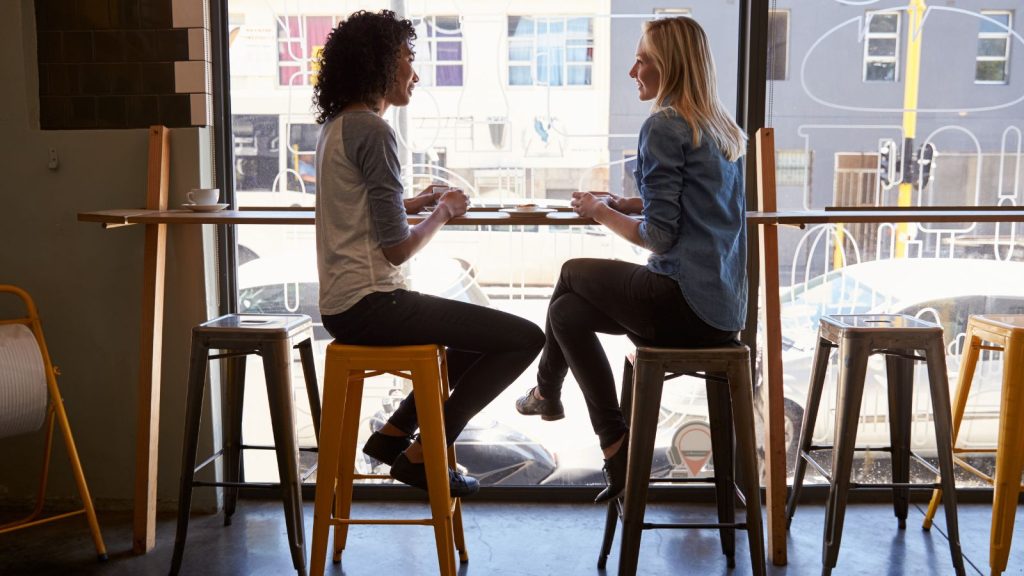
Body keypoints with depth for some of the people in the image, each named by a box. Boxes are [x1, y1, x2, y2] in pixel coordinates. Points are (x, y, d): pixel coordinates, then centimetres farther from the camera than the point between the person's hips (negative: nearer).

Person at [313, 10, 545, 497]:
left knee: (482, 333, 26)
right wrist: (444, 212, -1)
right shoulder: (373, 131, -15)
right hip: (370, 304, -10)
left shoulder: (337, 125, 13)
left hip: (341, 305, 10)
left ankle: (395, 432, 20)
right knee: (525, 338, -9)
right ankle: (423, 453, 0)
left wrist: (415, 203, 12)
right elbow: (397, 249, -18)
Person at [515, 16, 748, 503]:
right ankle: (615, 445, 17)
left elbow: (660, 237, -17)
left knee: (573, 274, 16)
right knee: (568, 311, 14)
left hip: (686, 306, -8)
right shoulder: (722, 129, 13)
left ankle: (547, 391, 36)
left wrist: (601, 213, -1)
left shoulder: (664, 127, -13)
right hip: (723, 307, 8)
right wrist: (621, 204, 13)